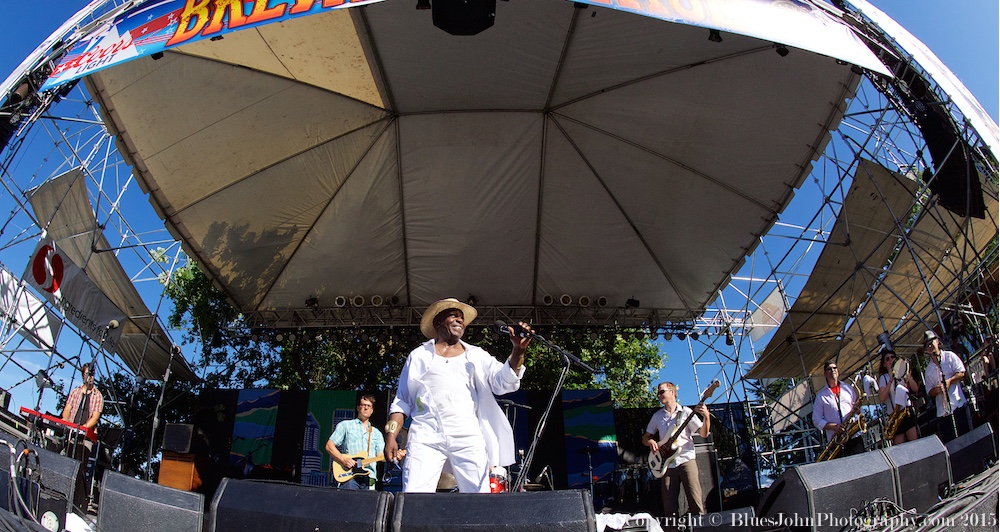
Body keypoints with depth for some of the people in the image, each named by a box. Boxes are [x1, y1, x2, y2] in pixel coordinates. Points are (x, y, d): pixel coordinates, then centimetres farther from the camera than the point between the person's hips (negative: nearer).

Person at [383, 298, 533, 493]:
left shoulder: (477, 356, 19)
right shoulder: (419, 356, 17)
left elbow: (504, 382, 4)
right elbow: (401, 401, 16)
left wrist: (517, 351, -12)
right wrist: (391, 437, 3)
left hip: (468, 438, 1)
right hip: (426, 437, -1)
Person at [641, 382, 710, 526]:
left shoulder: (686, 412, 4)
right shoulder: (657, 416, 14)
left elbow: (704, 434, -1)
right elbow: (645, 437, 20)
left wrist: (706, 417, -18)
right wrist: (650, 441, -4)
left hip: (686, 460, -3)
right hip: (667, 463, 3)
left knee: (696, 500, -12)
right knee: (669, 506, 1)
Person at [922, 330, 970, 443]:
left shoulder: (950, 356, 8)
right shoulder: (928, 370, 17)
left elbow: (962, 373, -2)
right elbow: (929, 392, 14)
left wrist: (950, 381, -16)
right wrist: (935, 390, -8)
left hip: (959, 405, -3)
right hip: (942, 411, 3)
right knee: (948, 442, -1)